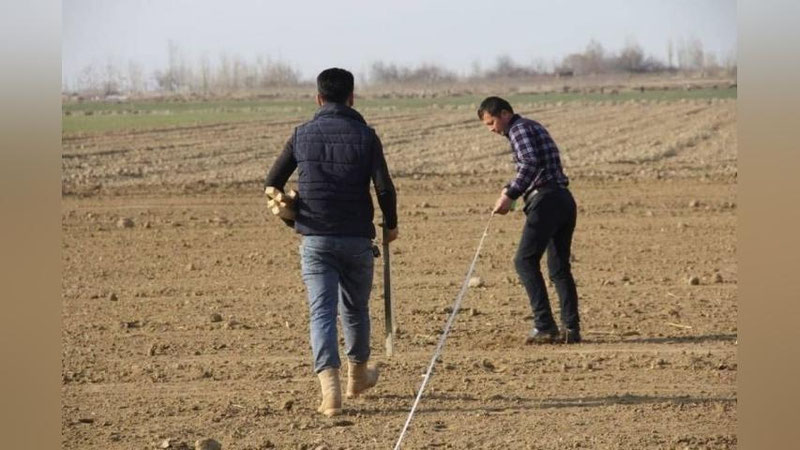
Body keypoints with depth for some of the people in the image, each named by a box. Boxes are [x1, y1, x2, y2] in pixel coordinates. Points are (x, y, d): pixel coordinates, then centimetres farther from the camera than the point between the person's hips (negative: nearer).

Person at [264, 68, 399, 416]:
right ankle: (358, 375, 38)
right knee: (355, 308, 18)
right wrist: (391, 225, 7)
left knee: (321, 312, -4)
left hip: (314, 240, 0)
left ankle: (330, 388, -20)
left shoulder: (302, 135, 2)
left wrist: (291, 219, 21)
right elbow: (385, 188, -10)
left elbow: (272, 183, 5)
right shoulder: (364, 136, -4)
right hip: (356, 239, 0)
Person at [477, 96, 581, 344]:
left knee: (525, 261, -7)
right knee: (559, 268, 10)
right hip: (565, 200, 10)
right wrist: (512, 189, 20)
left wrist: (510, 195, -20)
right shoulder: (534, 127, 25)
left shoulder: (519, 129, -4)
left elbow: (531, 164, -20)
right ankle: (571, 328, 7)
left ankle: (545, 325, -14)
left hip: (545, 200, -10)